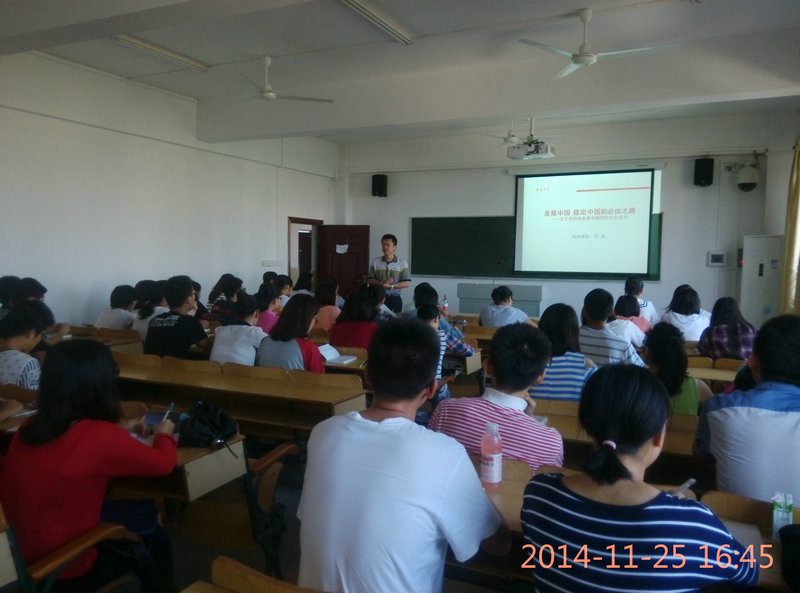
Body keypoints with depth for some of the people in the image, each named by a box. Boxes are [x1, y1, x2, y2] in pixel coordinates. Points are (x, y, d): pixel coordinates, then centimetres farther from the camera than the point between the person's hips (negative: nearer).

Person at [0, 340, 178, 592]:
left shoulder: (29, 429, -8)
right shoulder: (99, 437, -28)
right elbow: (164, 463, -12)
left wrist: (117, 429, 15)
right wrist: (163, 434, 7)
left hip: (28, 558, 6)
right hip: (70, 570, -6)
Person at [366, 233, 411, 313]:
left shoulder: (402, 263, -1)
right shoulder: (375, 262, 4)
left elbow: (407, 283, -5)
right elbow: (369, 280, 4)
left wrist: (391, 286, -18)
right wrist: (381, 283, -15)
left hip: (395, 298, -1)